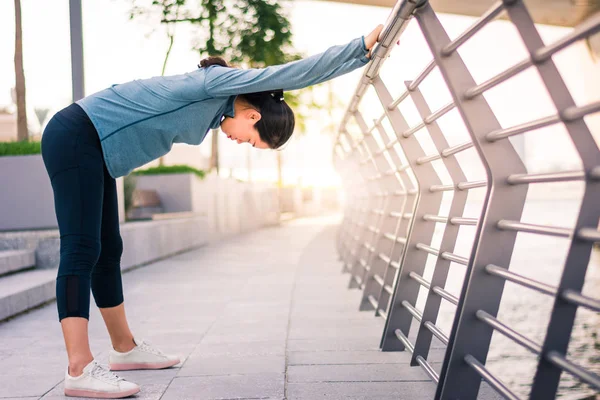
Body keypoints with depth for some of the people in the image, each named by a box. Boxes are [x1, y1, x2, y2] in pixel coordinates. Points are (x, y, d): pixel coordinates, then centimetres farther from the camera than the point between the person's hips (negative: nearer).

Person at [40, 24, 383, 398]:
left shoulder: (216, 110, 11)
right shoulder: (219, 81, -16)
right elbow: (296, 72, -20)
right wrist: (363, 45, -14)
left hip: (92, 148, 10)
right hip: (75, 138, -9)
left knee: (108, 252, 12)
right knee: (82, 251, -16)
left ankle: (125, 347, 22)